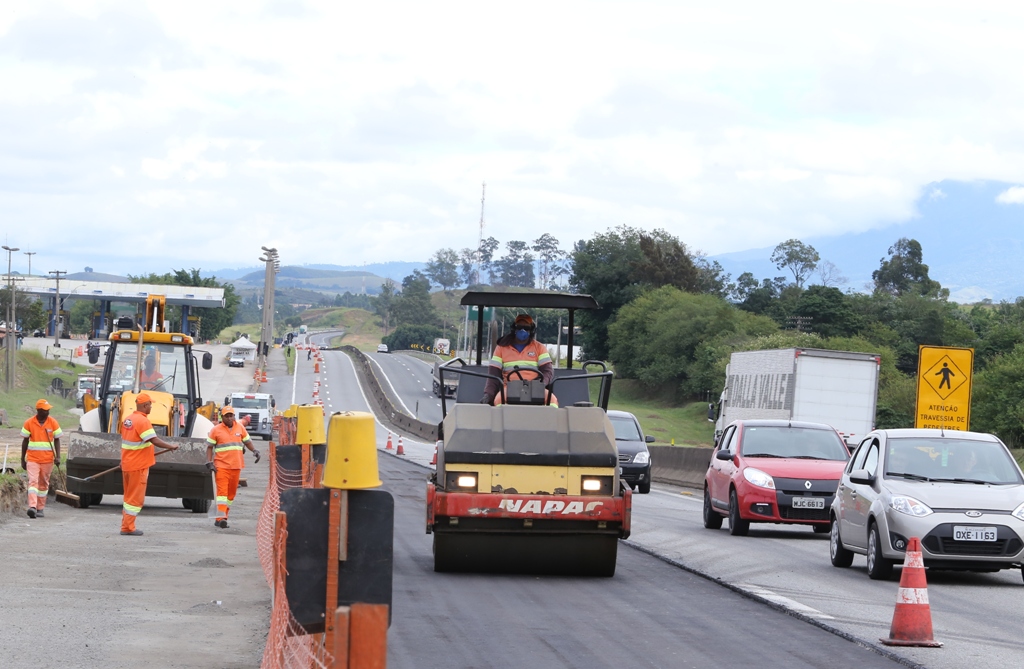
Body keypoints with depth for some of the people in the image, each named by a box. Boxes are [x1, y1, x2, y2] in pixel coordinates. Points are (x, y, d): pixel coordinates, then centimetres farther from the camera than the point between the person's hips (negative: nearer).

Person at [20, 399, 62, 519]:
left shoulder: (53, 423, 1)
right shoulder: (29, 423, -2)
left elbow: (57, 440, 5)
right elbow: (25, 441, 6)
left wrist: (58, 457, -6)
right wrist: (22, 459, 8)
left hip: (47, 459, 1)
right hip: (32, 459, -1)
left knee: (43, 484, 6)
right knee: (33, 481, -15)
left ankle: (40, 508, 14)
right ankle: (32, 506, -26)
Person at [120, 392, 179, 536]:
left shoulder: (128, 420, 10)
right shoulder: (143, 421, -18)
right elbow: (154, 440, -25)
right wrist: (171, 446, -14)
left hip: (127, 464, 9)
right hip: (138, 465, -9)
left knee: (129, 496, 17)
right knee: (136, 498, -2)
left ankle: (126, 525, 21)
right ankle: (128, 527, -1)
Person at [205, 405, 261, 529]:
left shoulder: (240, 427, 10)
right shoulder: (216, 430, 0)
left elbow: (247, 441, 19)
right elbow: (209, 447, 4)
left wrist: (254, 451, 2)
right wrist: (209, 462, -6)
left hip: (236, 465, 4)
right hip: (221, 466, -4)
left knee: (231, 492, 8)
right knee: (222, 491, -14)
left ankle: (222, 517, 17)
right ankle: (221, 518, -22)